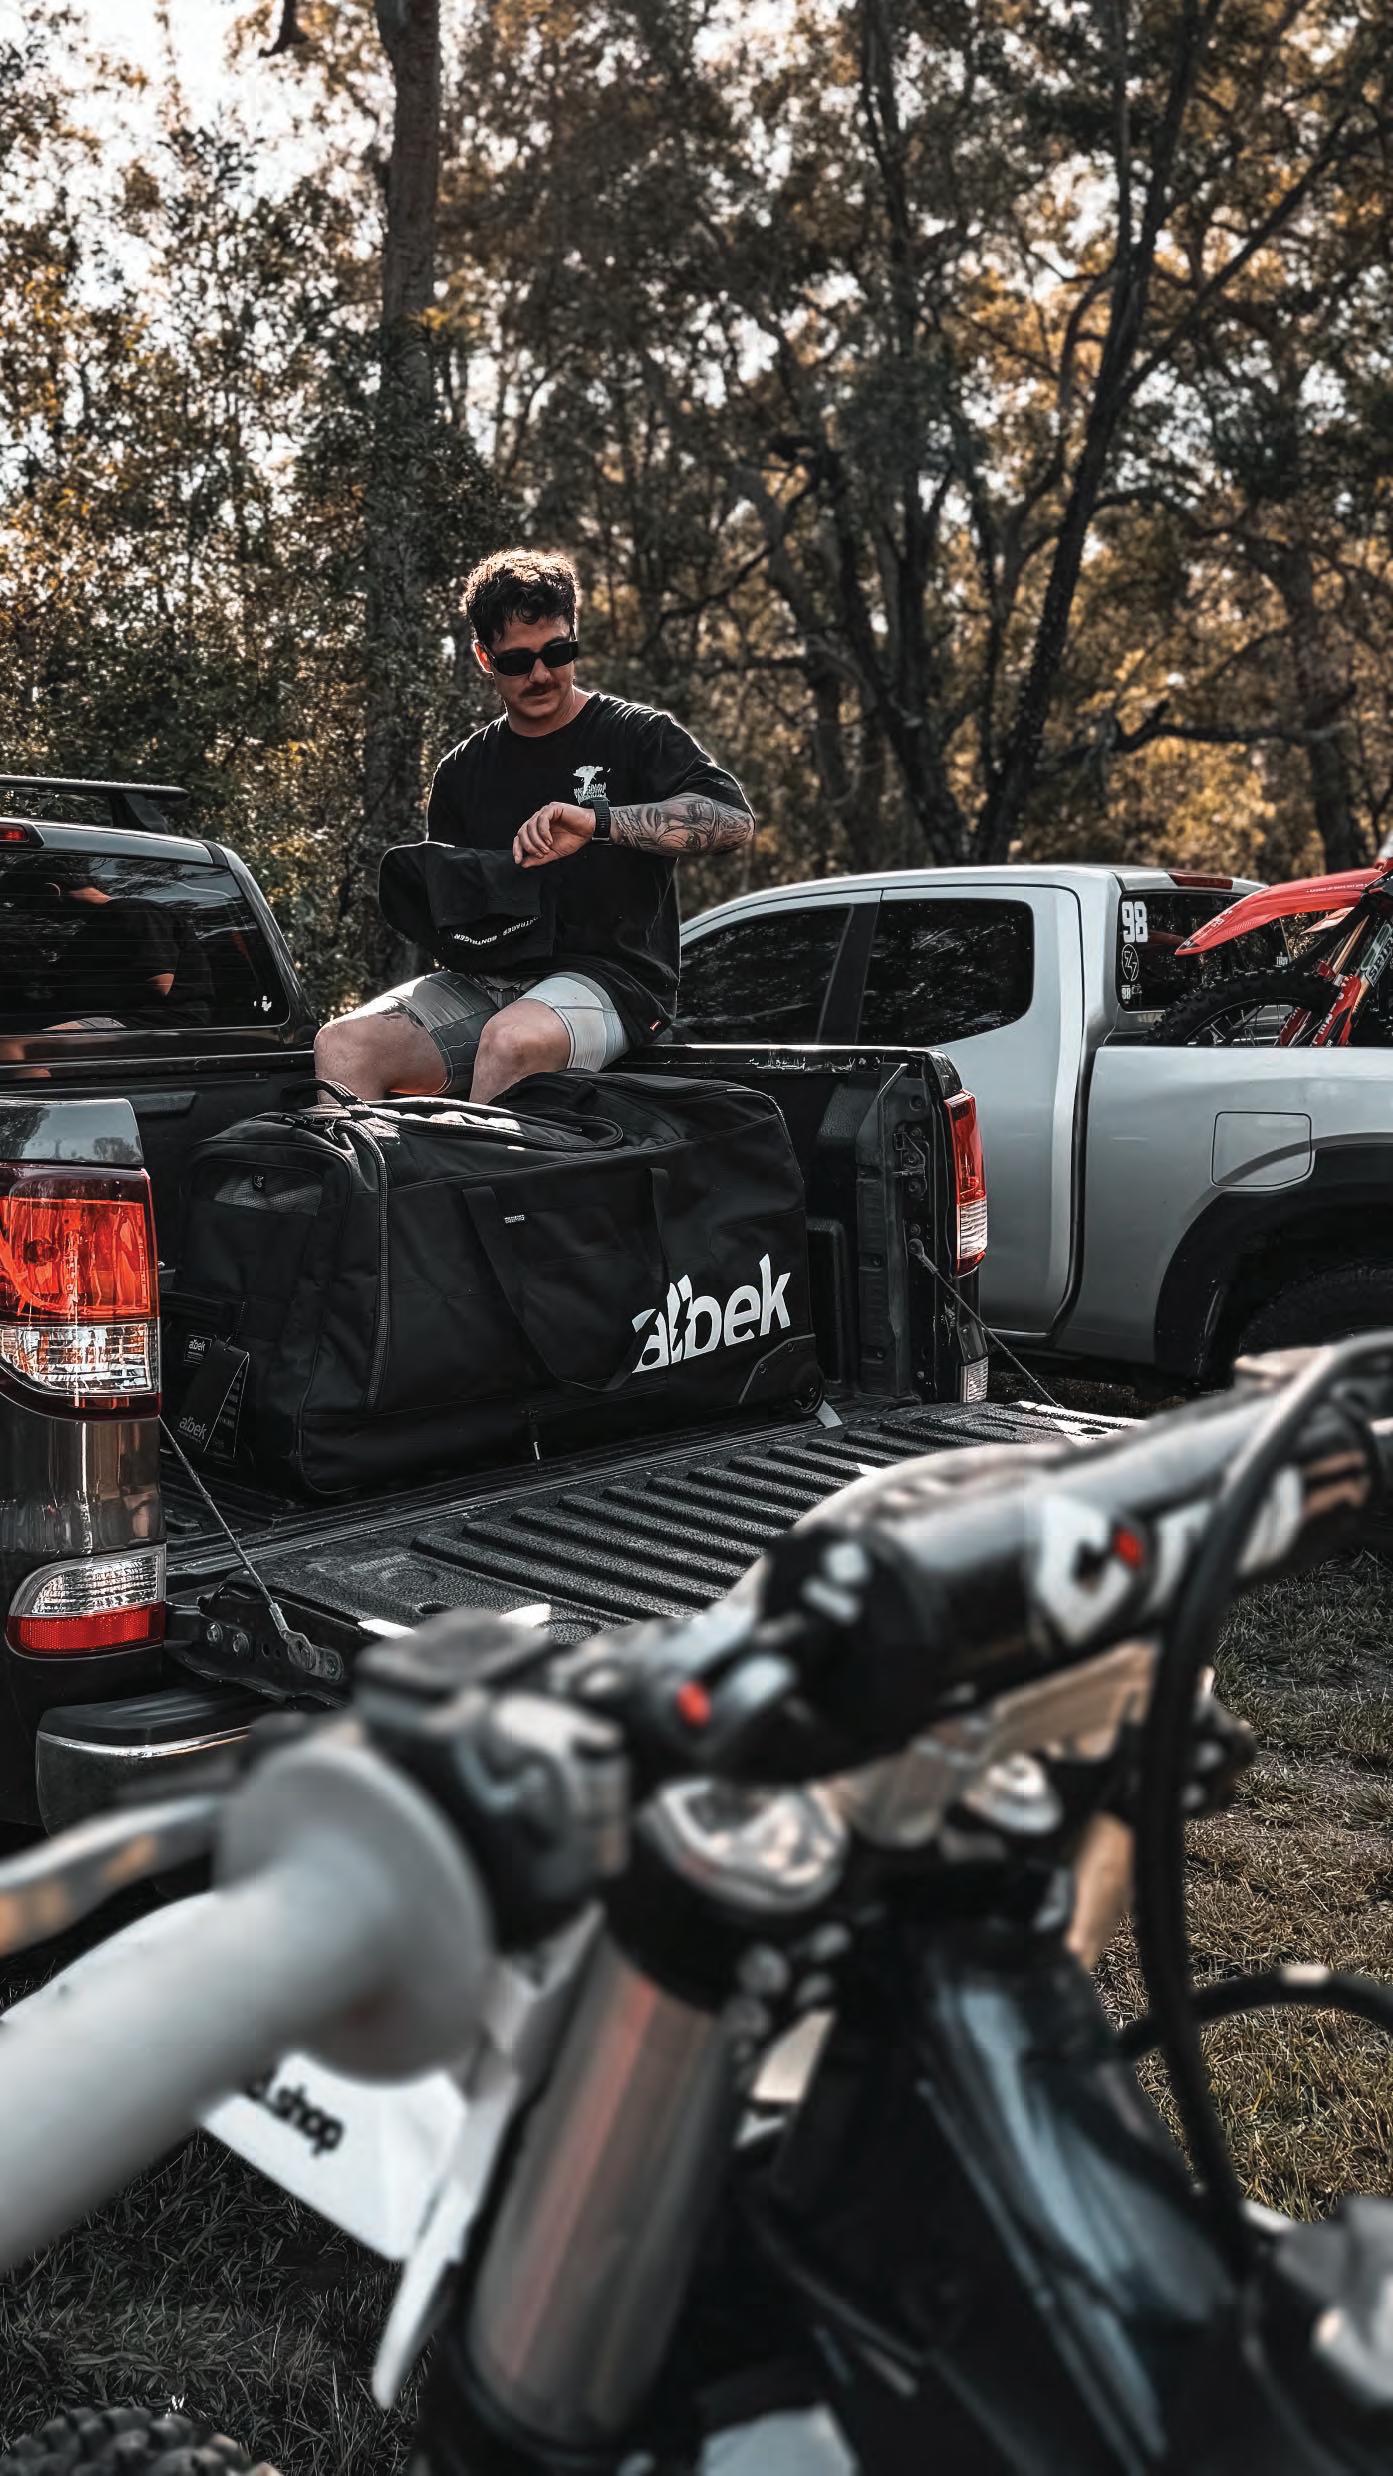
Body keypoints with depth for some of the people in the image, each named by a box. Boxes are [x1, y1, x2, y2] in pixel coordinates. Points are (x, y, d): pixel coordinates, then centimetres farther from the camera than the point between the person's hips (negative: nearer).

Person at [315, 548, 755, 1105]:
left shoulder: (635, 734, 5)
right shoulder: (461, 772, 19)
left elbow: (733, 820, -12)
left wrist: (598, 821, -23)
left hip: (609, 978, -5)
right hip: (484, 982, 5)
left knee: (512, 1039, -39)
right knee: (344, 1043, -21)